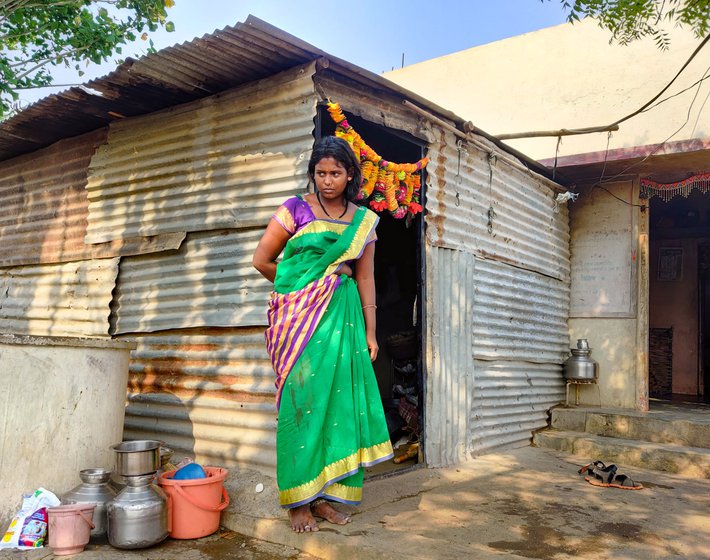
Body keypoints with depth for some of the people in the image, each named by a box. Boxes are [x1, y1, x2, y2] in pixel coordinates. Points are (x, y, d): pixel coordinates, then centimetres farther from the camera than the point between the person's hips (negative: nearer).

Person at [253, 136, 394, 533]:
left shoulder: (364, 221, 11)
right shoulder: (296, 209, 2)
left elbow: (366, 279, 9)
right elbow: (262, 260, 3)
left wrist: (370, 333, 5)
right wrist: (298, 287, 9)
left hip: (343, 318, 3)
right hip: (299, 316, -3)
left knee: (338, 400, 2)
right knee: (303, 399, -4)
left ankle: (324, 495, 14)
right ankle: (298, 500, 5)